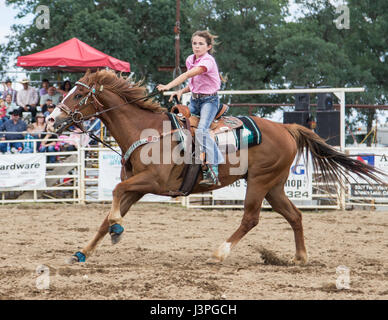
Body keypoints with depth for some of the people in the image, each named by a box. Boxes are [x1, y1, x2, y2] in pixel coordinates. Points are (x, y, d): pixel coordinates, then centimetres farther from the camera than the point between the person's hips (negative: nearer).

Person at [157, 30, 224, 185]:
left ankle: (213, 171, -30)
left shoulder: (208, 61, -18)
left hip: (209, 100, -8)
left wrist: (169, 86, -39)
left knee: (201, 130, -28)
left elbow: (188, 75, -31)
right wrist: (181, 91, 0)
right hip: (194, 100, 9)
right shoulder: (190, 60, 9)